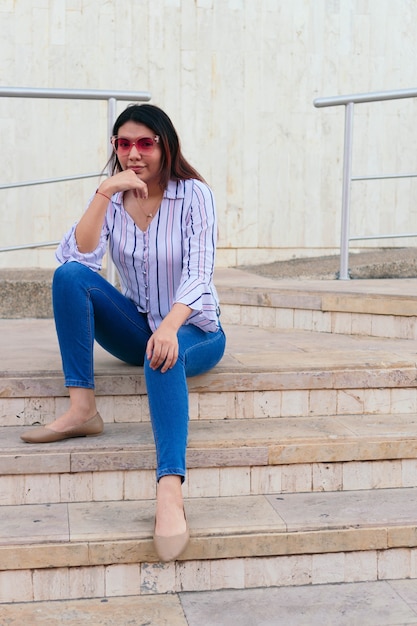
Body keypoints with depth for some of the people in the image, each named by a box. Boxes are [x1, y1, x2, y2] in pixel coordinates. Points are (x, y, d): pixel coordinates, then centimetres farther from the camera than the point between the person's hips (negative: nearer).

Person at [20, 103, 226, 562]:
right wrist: (105, 192, -23)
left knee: (163, 354, -40)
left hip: (193, 329, -4)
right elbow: (77, 257, -17)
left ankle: (170, 489, -57)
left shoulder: (194, 195, -10)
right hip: (136, 326, 4)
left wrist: (170, 326, -40)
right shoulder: (112, 198, 0)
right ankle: (81, 408, -26)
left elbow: (199, 272, -22)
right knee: (69, 276, -21)